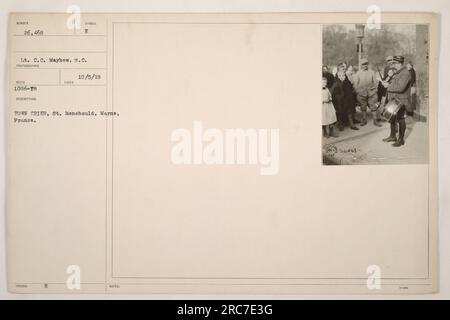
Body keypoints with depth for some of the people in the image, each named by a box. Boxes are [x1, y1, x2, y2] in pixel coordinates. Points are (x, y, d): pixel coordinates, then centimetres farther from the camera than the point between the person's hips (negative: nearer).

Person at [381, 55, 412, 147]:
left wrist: (389, 86, -21)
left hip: (401, 101, -10)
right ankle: (392, 136, 31)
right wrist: (387, 83, 8)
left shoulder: (405, 73, -18)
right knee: (392, 118, 17)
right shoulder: (397, 72, 12)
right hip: (393, 99, 10)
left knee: (400, 119, -1)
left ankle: (401, 139, 10)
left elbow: (400, 88, -28)